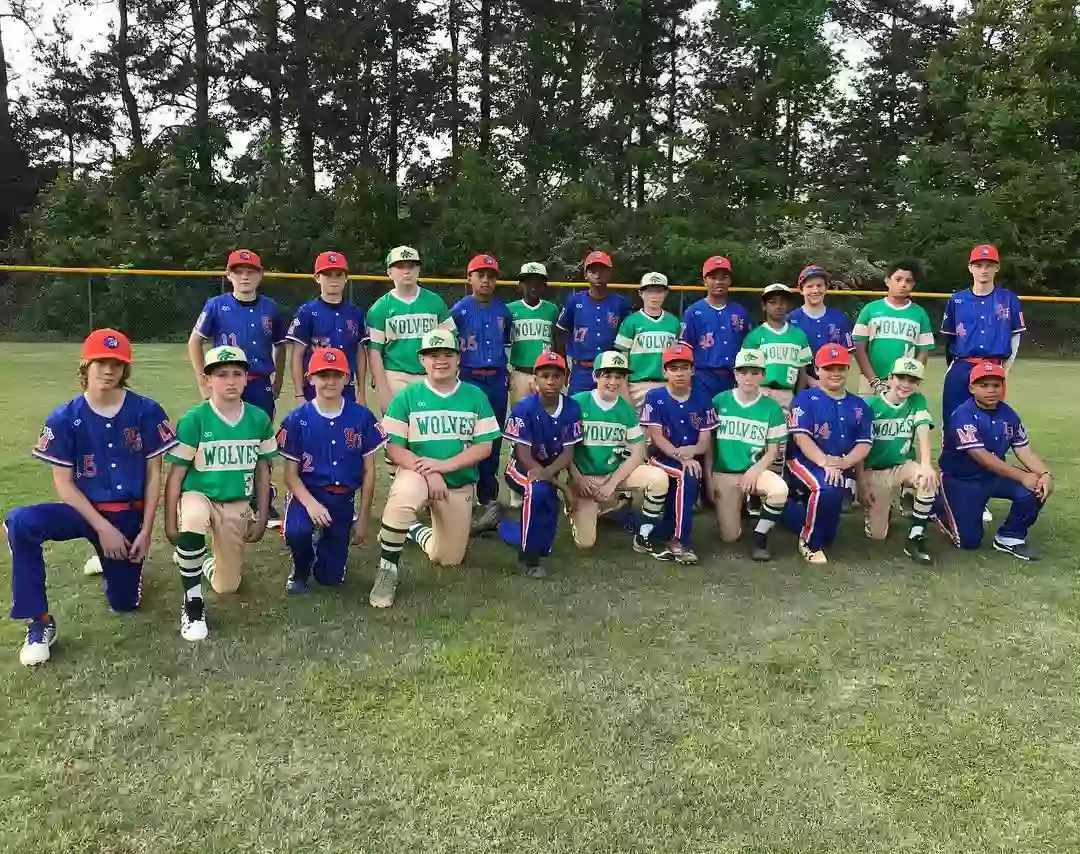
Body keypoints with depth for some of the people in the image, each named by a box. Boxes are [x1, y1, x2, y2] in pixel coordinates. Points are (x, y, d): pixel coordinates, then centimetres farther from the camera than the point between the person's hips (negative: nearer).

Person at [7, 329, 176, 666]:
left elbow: (153, 474, -2)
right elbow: (63, 482, -6)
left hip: (130, 515, 0)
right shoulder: (64, 418, -7)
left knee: (124, 601, 4)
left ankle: (113, 561, 41)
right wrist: (102, 527, -15)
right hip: (85, 510, 0)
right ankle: (40, 622, -17)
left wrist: (146, 530, -7)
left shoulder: (147, 412, -7)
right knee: (20, 522, -31)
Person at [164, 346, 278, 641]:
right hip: (198, 496, -3)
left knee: (226, 586, 5)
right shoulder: (193, 420, -14)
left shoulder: (259, 419, -5)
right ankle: (192, 602, -19)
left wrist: (262, 517, 4)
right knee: (191, 521, -41)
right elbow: (175, 475, -9)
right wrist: (170, 523, -10)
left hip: (237, 506, 3)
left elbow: (262, 471, 5)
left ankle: (204, 562, 43)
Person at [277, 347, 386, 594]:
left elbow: (368, 471, 2)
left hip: (343, 500, 1)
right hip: (308, 493, -1)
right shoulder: (297, 419, -6)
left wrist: (363, 518, 1)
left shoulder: (362, 417, -4)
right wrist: (310, 503, -23)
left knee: (330, 576, 1)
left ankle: (324, 542, 37)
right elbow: (291, 473, -4)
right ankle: (301, 568, 2)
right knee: (296, 531, -35)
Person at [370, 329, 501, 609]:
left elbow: (484, 447, -6)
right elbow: (393, 448, -9)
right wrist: (427, 472, -23)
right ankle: (387, 570, -20)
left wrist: (445, 465, -21)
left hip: (460, 484, 3)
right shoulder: (406, 397, -5)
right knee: (402, 498, -39)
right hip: (417, 473, -2)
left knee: (448, 559, 7)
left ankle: (416, 531, 39)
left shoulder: (475, 397, -1)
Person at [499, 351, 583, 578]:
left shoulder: (572, 409, -12)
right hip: (521, 469, -5)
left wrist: (547, 473, -32)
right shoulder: (524, 408, -20)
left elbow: (568, 453, -11)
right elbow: (523, 454, -20)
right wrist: (558, 483, -27)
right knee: (538, 490, -36)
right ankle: (529, 555, -19)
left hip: (550, 470, 5)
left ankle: (507, 528, 35)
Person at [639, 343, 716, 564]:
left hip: (692, 461, 4)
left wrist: (692, 451, -21)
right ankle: (679, 541, -24)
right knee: (687, 476, -32)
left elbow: (705, 442, 2)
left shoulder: (702, 399, 5)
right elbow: (656, 437, -9)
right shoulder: (654, 397, -2)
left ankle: (667, 538, -8)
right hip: (661, 459, -3)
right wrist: (681, 457, -23)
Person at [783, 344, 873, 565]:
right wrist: (825, 463, -25)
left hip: (840, 468, 5)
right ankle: (810, 541, -13)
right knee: (826, 488, -37)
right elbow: (801, 437, -11)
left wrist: (841, 463, -17)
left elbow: (864, 444, 4)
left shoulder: (859, 406, 12)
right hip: (804, 462, -5)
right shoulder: (805, 398, 0)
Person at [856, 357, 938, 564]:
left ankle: (915, 537, -18)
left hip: (903, 466, 2)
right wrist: (862, 483, -14)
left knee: (929, 480, -34)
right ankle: (883, 506, 27)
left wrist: (926, 465, -36)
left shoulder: (917, 401, -3)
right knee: (876, 534, -9)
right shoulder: (871, 405, -10)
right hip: (874, 471, -2)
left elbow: (923, 434, -17)